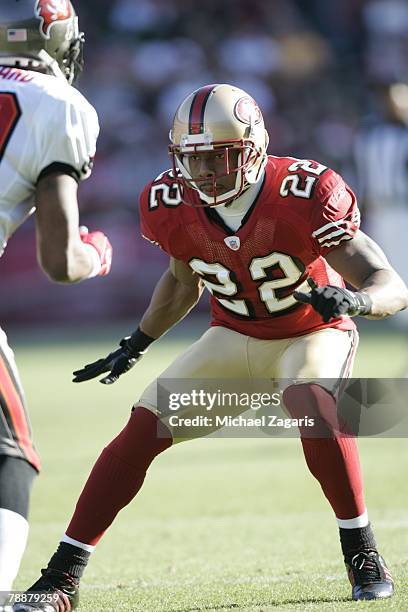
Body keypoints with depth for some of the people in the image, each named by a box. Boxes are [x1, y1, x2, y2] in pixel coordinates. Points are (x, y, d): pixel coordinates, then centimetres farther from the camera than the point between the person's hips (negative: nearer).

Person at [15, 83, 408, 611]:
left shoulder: (303, 195, -30)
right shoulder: (171, 205, -16)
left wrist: (355, 300, -53)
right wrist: (136, 345, 10)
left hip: (312, 332, -4)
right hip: (235, 337, 4)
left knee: (312, 405, -36)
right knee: (143, 429, -11)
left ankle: (362, 553, -18)